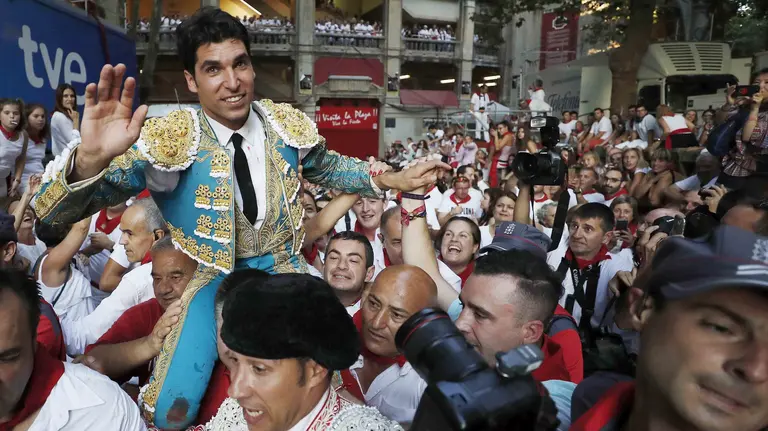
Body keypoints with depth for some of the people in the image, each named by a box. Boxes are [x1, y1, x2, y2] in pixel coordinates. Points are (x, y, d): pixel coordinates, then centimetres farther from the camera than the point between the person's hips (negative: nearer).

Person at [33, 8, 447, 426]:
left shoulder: (289, 125, -8)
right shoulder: (167, 139, -19)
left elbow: (329, 167, 14)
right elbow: (53, 212, -23)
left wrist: (392, 179, 1)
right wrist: (91, 158, -46)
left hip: (281, 268, 3)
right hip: (210, 277, -2)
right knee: (171, 414, -12)